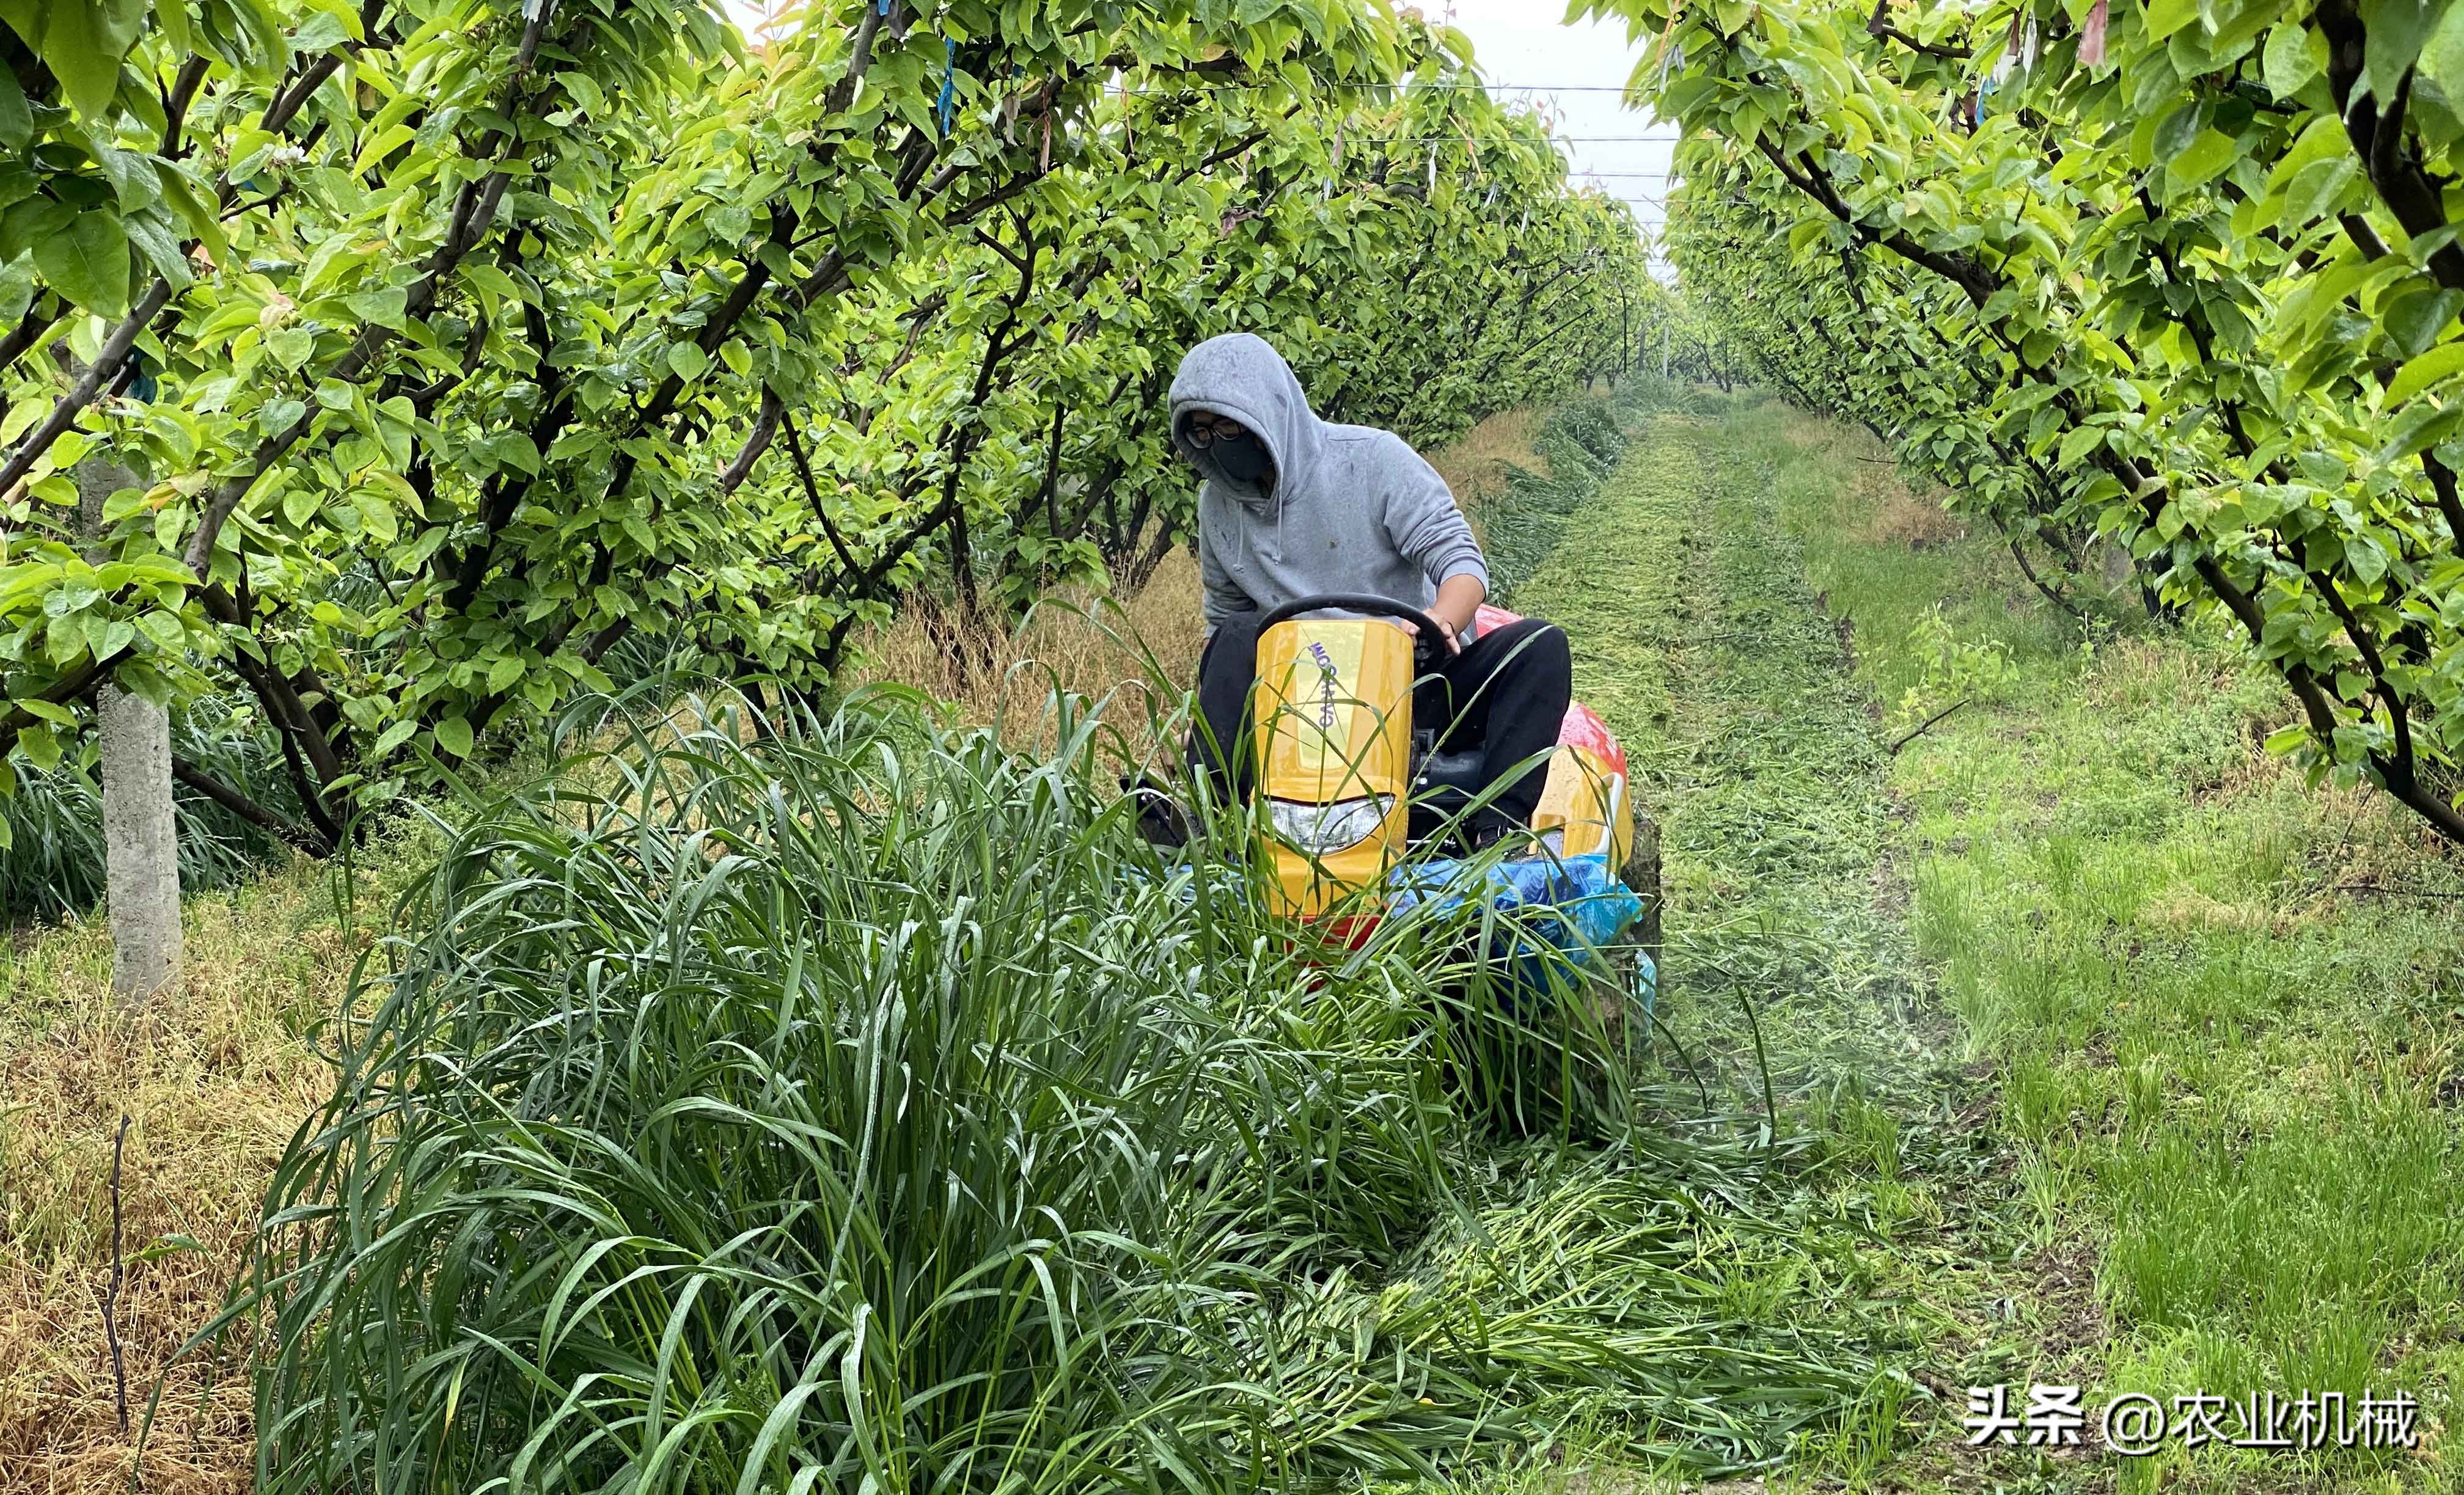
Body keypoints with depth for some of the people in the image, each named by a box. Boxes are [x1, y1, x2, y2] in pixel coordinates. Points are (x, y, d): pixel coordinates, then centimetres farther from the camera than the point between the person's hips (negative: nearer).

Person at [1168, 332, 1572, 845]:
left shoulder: (1373, 459, -8)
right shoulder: (1218, 506, 6)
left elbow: (1461, 561, -13)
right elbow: (1222, 623, 19)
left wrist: (1440, 621, -36)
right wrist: (1209, 717, 1)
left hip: (1421, 684, -2)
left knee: (1541, 644, -28)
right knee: (1240, 638, -25)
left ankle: (1499, 824, -38)